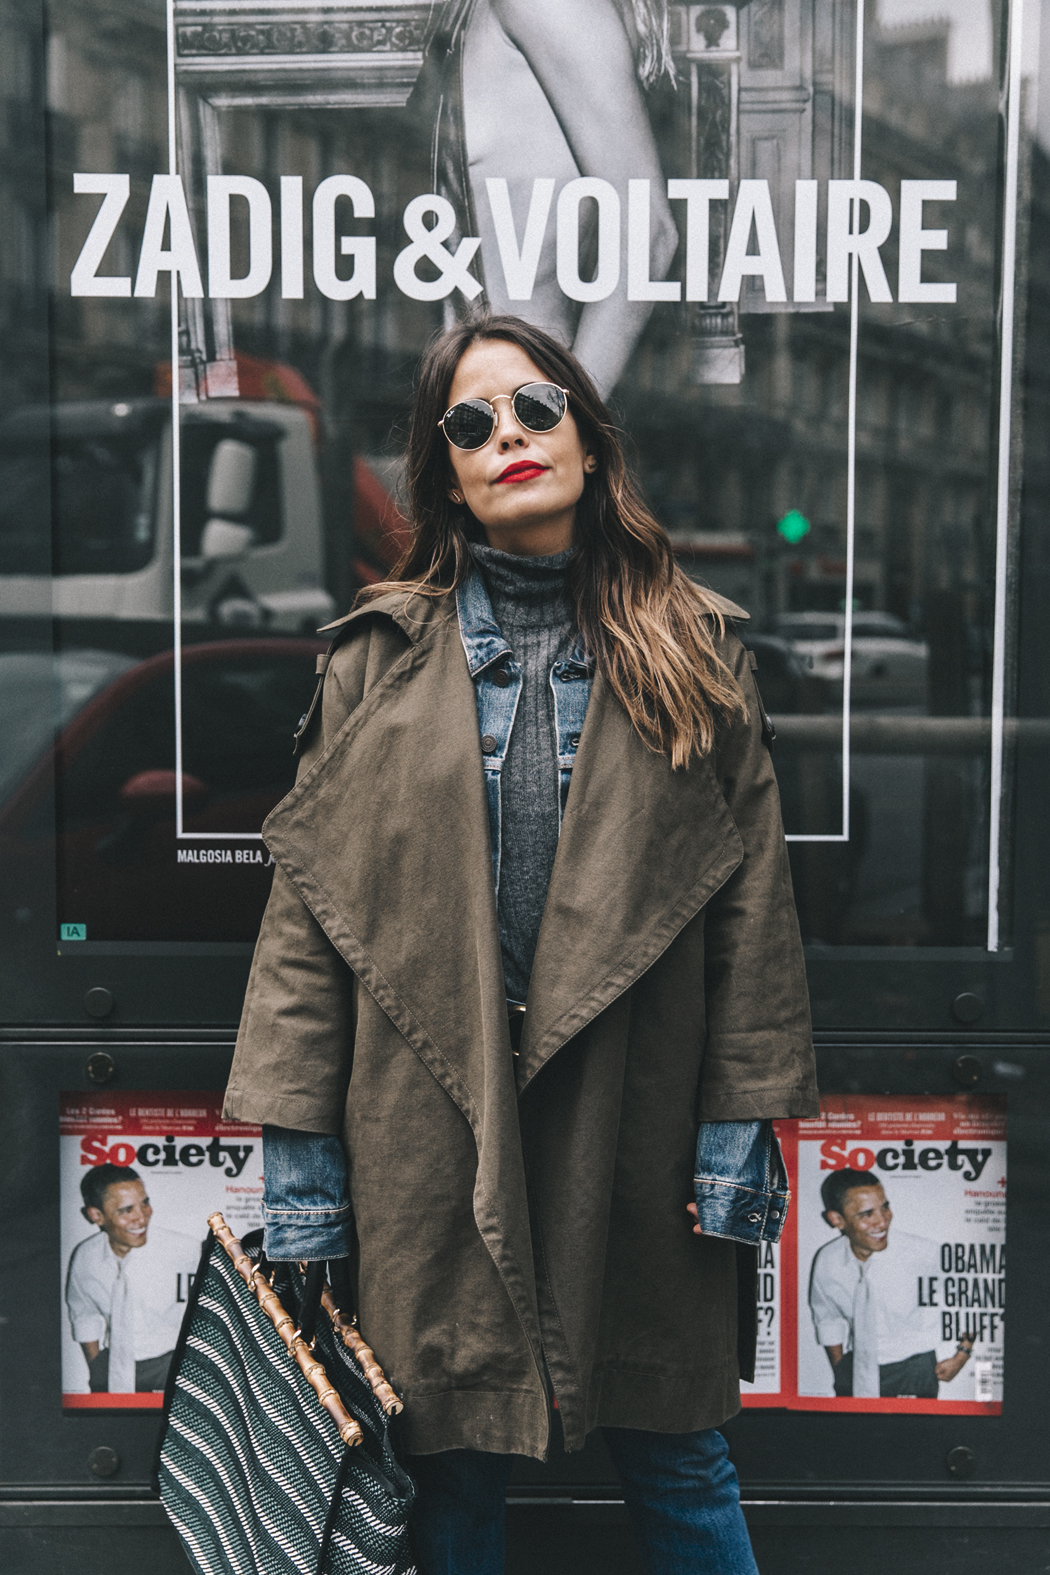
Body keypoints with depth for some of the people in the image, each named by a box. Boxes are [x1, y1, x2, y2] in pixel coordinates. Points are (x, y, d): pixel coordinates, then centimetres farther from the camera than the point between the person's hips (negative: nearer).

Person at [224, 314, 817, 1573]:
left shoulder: (691, 651, 6)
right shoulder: (383, 656, 4)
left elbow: (750, 888, 3)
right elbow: (311, 898, 1)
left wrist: (745, 1118, -3)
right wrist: (294, 1135, -4)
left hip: (631, 1114, 0)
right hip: (430, 1109, 0)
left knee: (674, 1452, 11)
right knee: (450, 1462, 11)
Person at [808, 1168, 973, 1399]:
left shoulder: (923, 1255, -22)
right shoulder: (826, 1262, -10)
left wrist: (962, 1355, -6)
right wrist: (840, 1372, 10)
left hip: (915, 1372, -3)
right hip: (857, 1369, 3)